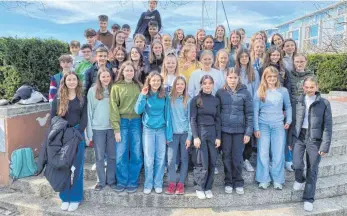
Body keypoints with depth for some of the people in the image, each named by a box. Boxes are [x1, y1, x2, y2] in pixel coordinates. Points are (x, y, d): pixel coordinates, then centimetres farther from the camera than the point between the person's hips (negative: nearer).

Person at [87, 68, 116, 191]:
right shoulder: (92, 91, -1)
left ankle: (111, 180, 24)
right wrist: (89, 131, -4)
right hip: (98, 128, -1)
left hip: (112, 127, 1)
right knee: (99, 157, 8)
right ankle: (101, 181, 22)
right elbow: (89, 111, 0)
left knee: (112, 156, 9)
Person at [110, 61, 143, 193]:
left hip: (136, 122, 2)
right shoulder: (116, 87, 2)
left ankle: (133, 182, 17)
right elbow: (114, 108, -3)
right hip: (122, 122, -1)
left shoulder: (139, 86, 9)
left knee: (136, 154, 3)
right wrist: (116, 129, -9)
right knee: (121, 154, 1)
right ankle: (122, 182, 17)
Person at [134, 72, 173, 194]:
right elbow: (138, 111, -12)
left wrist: (169, 134, -4)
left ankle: (158, 184, 19)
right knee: (149, 159, 1)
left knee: (160, 158, 6)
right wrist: (143, 95, -18)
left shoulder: (164, 96, 1)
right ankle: (148, 184, 15)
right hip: (148, 130, -1)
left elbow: (167, 115, 0)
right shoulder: (145, 95, 0)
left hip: (161, 129, 1)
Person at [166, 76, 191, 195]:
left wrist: (189, 136, -6)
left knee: (184, 158, 7)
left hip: (185, 133, 0)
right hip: (173, 133, 0)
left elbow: (190, 119, 0)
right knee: (171, 159, -2)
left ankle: (181, 184, 16)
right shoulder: (169, 99, 1)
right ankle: (172, 183, 10)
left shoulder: (188, 100, 0)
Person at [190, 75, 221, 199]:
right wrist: (195, 136, -12)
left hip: (212, 132, 4)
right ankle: (199, 188, 13)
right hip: (200, 132, -4)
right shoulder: (196, 100, -3)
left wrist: (218, 137, 4)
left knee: (212, 162, 6)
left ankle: (208, 188, 20)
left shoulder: (216, 100, 8)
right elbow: (193, 119, -5)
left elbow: (217, 120, 10)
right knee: (202, 163, -3)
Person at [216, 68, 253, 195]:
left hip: (239, 130, -1)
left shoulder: (245, 93, -1)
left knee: (237, 157, 6)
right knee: (227, 157, 9)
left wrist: (248, 132, -6)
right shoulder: (220, 93, 1)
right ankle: (228, 182, 23)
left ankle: (238, 183, 22)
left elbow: (249, 113, -1)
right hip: (225, 130, 1)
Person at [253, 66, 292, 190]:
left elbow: (288, 107, 13)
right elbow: (255, 111, 0)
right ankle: (264, 179, 15)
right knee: (263, 153, 4)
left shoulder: (283, 91, 2)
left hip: (278, 126, 1)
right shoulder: (260, 92, -1)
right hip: (263, 125, 0)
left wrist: (288, 120, 1)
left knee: (278, 153, 5)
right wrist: (256, 128, -3)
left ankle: (278, 180, 17)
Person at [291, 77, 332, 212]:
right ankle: (300, 180, 24)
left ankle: (308, 199, 19)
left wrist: (325, 145, -10)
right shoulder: (298, 101, 4)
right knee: (297, 164, -12)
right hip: (299, 136, 1)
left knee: (312, 170, 4)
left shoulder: (324, 103, -3)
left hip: (315, 139, -1)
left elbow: (328, 126, -4)